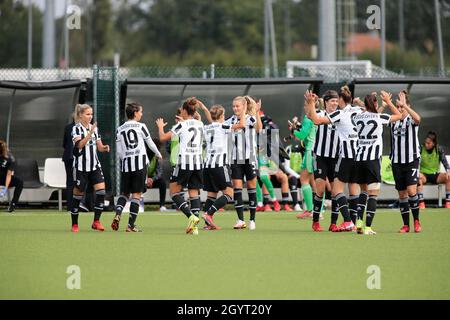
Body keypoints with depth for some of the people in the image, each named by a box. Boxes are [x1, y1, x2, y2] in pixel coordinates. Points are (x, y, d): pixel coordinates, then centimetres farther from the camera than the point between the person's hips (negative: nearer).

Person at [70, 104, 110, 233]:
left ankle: (96, 221, -5)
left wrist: (104, 148, -8)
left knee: (101, 190, -11)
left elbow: (99, 147, 14)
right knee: (78, 194, 1)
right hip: (81, 167, -5)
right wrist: (90, 132, -30)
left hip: (94, 165, 5)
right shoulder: (76, 129, -6)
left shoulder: (94, 128, 11)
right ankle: (74, 224, 14)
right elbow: (80, 144, -21)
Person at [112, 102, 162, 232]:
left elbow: (119, 152, 5)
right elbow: (150, 143, 10)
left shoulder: (119, 130, 7)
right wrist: (158, 154, 28)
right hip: (140, 162, -3)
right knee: (136, 194, 0)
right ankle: (131, 225, -4)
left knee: (124, 193, 13)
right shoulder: (141, 126, 0)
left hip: (126, 164, 3)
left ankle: (117, 215, -13)